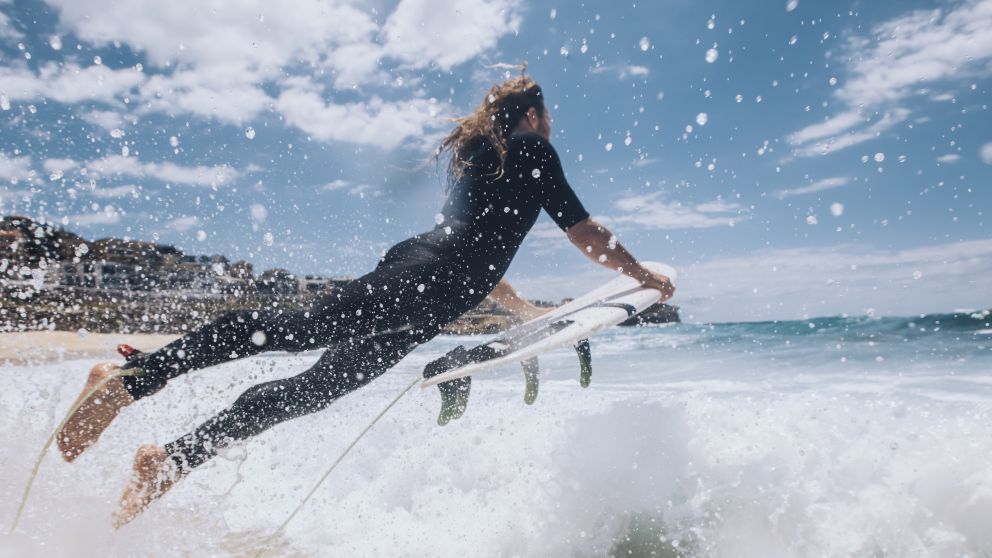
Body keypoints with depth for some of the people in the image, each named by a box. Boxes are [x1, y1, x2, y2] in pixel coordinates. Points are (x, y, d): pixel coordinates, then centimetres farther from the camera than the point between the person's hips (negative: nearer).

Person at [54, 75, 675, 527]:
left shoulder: (474, 154, 33)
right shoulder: (533, 150, 10)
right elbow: (585, 233, 7)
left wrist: (527, 310, 43)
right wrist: (644, 275, 21)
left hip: (405, 265, 8)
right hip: (434, 290, -8)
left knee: (280, 329, 5)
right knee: (321, 383, -13)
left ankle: (128, 378, 3)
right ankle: (176, 457, -15)